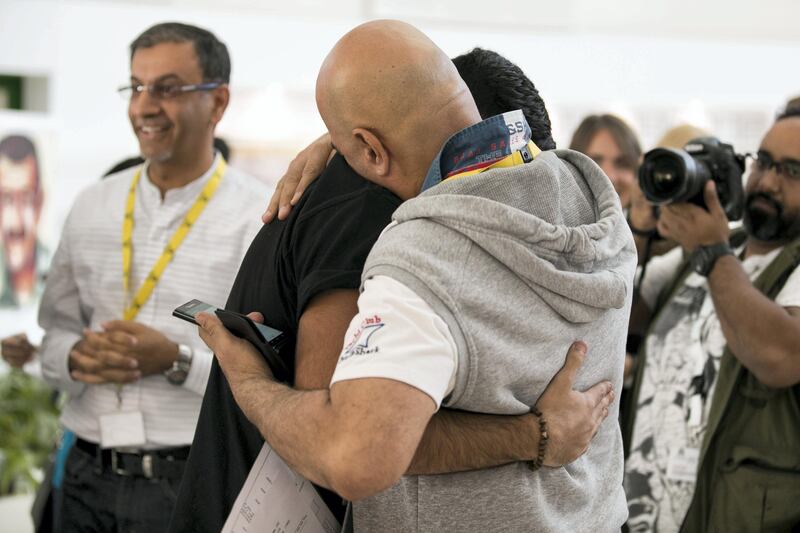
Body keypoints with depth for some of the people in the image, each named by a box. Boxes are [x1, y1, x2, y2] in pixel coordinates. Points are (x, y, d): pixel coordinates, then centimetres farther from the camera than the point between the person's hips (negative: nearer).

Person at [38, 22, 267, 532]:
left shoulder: (262, 218, -7)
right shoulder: (92, 206, 10)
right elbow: (54, 332, 14)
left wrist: (178, 361, -20)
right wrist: (77, 357, -7)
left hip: (197, 485, -4)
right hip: (88, 476, 5)